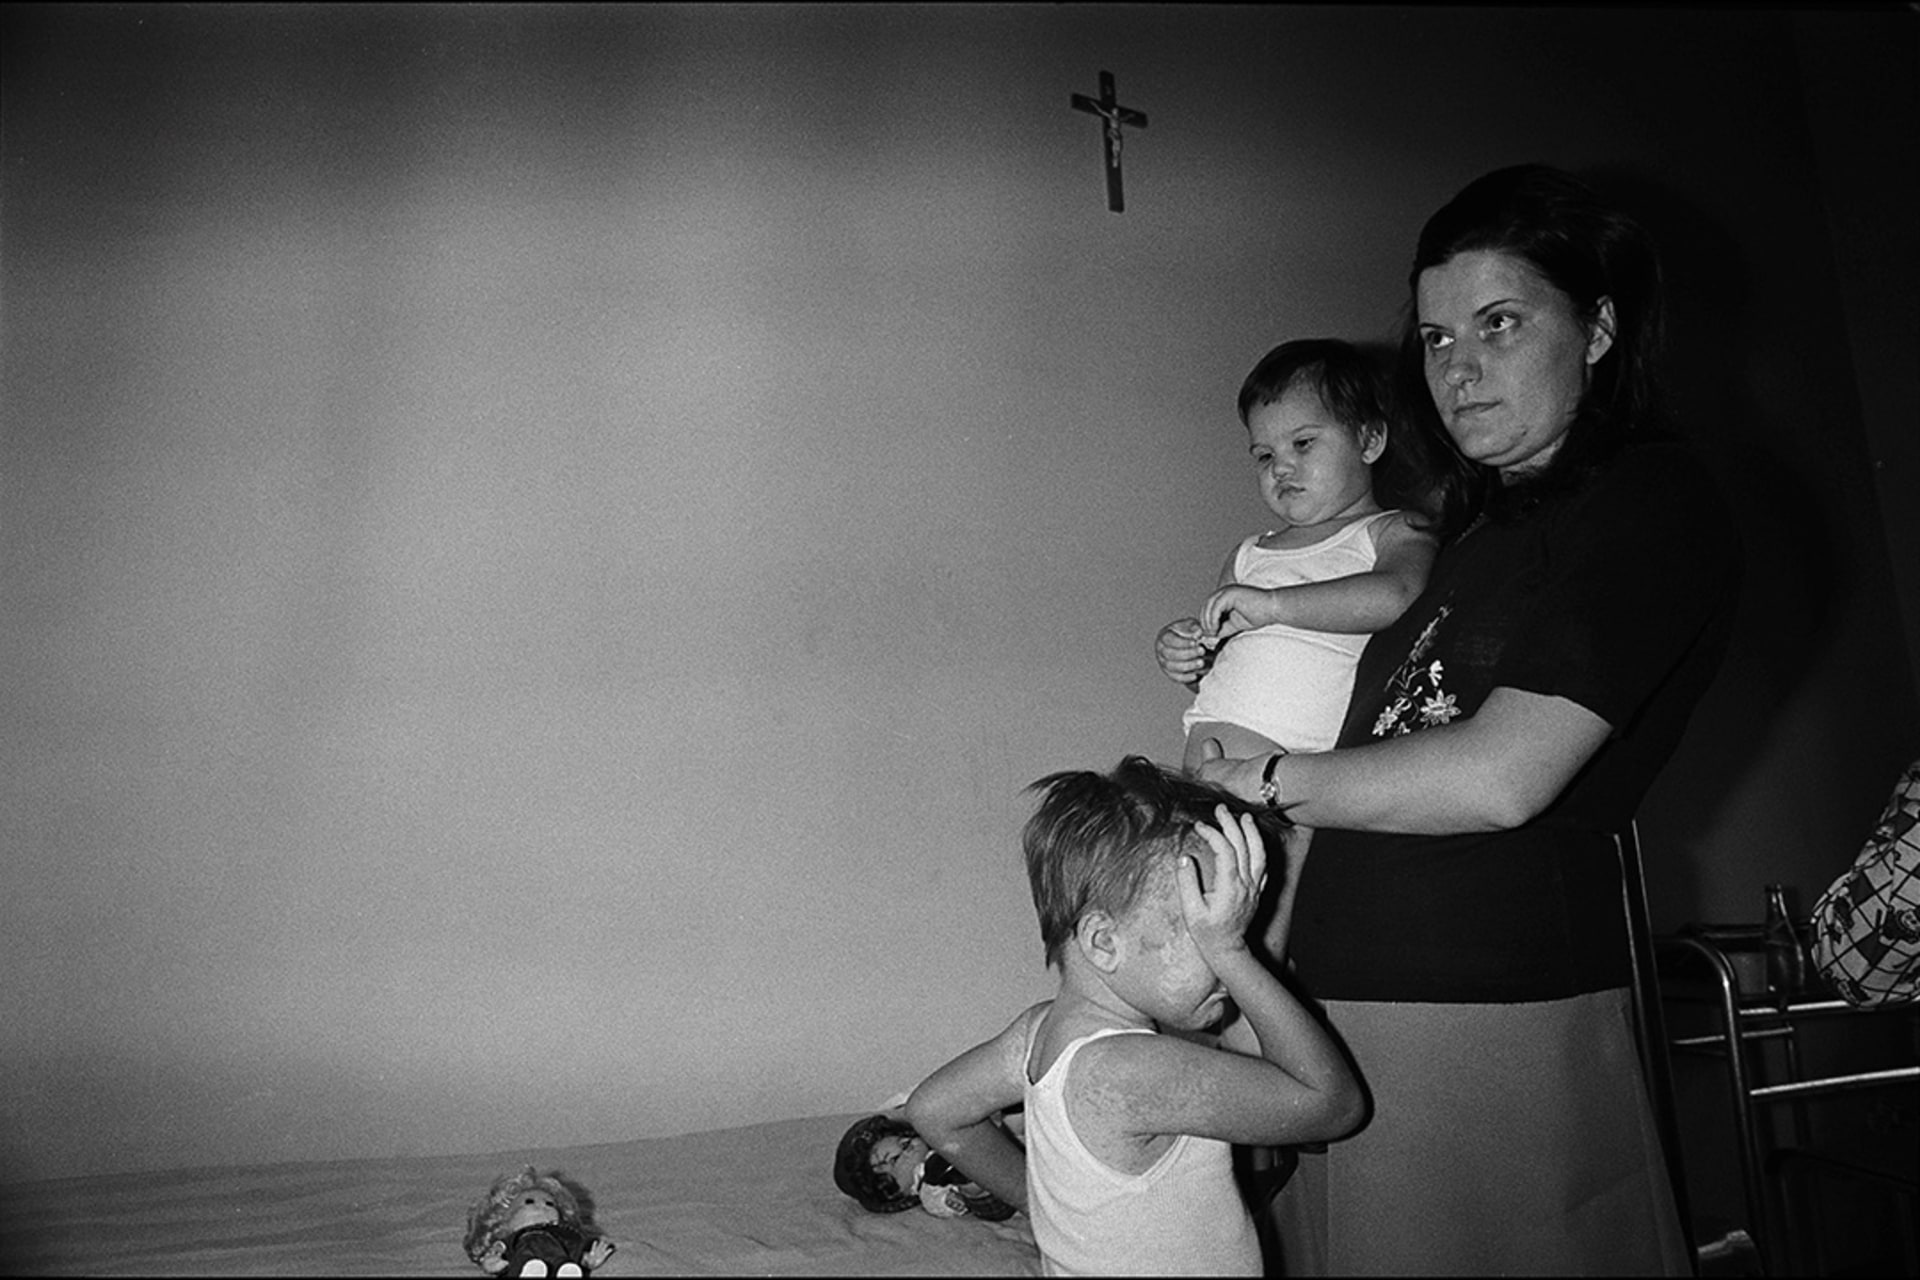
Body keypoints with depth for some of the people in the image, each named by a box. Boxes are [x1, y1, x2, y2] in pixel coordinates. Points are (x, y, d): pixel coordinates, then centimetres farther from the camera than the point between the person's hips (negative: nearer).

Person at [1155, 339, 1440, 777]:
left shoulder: (1392, 533, 8)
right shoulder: (1248, 555, 25)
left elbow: (1399, 597, -16)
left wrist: (1271, 604, -17)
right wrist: (1186, 658, 6)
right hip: (1216, 742, 4)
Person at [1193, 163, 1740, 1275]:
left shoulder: (1653, 503, -9)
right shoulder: (1480, 516, 17)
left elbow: (1502, 779, -20)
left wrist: (1276, 781, -9)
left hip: (1493, 1007, -8)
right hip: (1349, 997, 8)